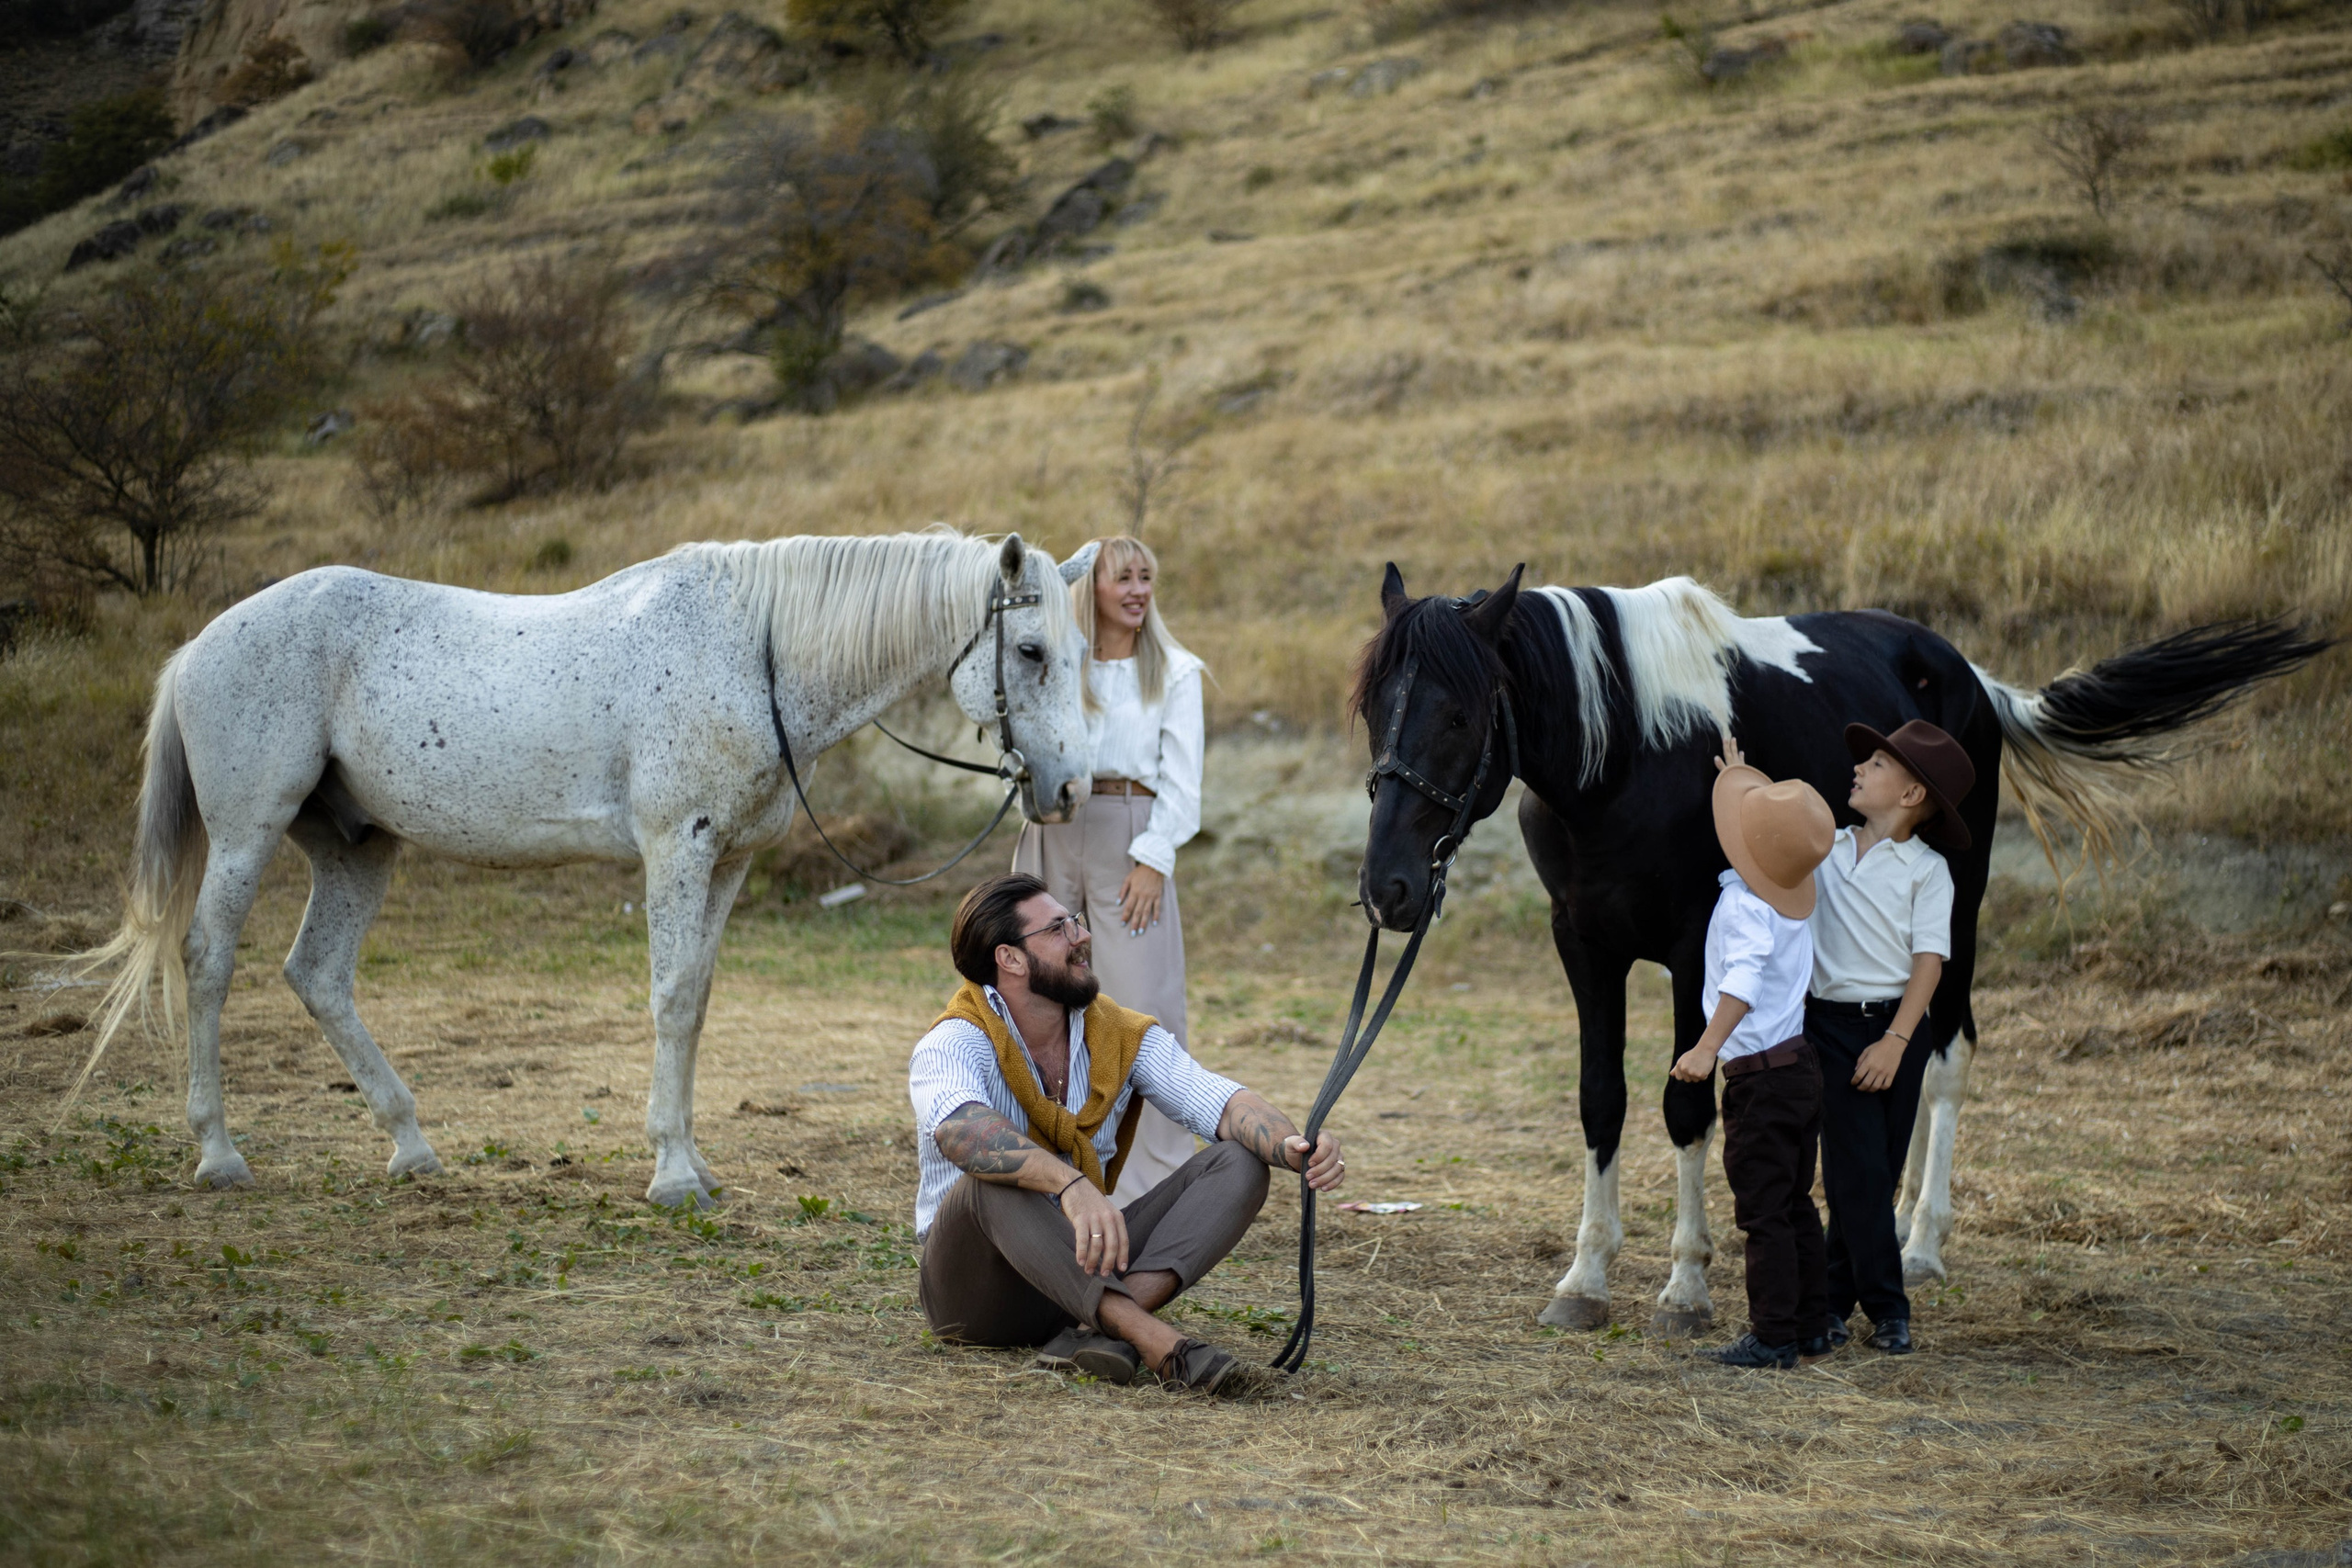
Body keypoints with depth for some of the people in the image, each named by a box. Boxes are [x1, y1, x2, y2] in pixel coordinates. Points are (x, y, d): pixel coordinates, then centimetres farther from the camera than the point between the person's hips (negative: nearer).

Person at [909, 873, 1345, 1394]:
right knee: (992, 1179, -36)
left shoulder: (1124, 1037, 3)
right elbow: (963, 1130, -38)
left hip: (1085, 1272, 5)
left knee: (1239, 1162, -11)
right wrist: (1072, 1186, -55)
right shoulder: (953, 1044, -15)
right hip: (974, 1285, -5)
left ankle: (1095, 1329, -32)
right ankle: (1157, 1342, -46)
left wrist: (1294, 1148, -34)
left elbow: (1220, 1102, -11)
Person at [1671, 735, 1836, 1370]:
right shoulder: (1795, 891, 7)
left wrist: (1709, 1045, -44)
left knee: (1762, 1210, -3)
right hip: (1801, 1064, 9)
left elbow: (1744, 977, -35)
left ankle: (1773, 1336, 0)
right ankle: (1811, 1329, 20)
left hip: (1760, 1074, -9)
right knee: (1795, 1205, 16)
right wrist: (1742, 776, 43)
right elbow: (1783, 809, 29)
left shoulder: (1744, 905, -18)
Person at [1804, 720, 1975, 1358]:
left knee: (1874, 1172, 4)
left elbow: (1929, 960, -7)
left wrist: (1896, 1041, -16)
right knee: (1859, 1170, -6)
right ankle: (1888, 1310, -1)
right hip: (1831, 1023, 1)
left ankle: (1834, 1300, 15)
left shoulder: (1926, 869, -1)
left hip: (1895, 1028, -1)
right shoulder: (1824, 850, 7)